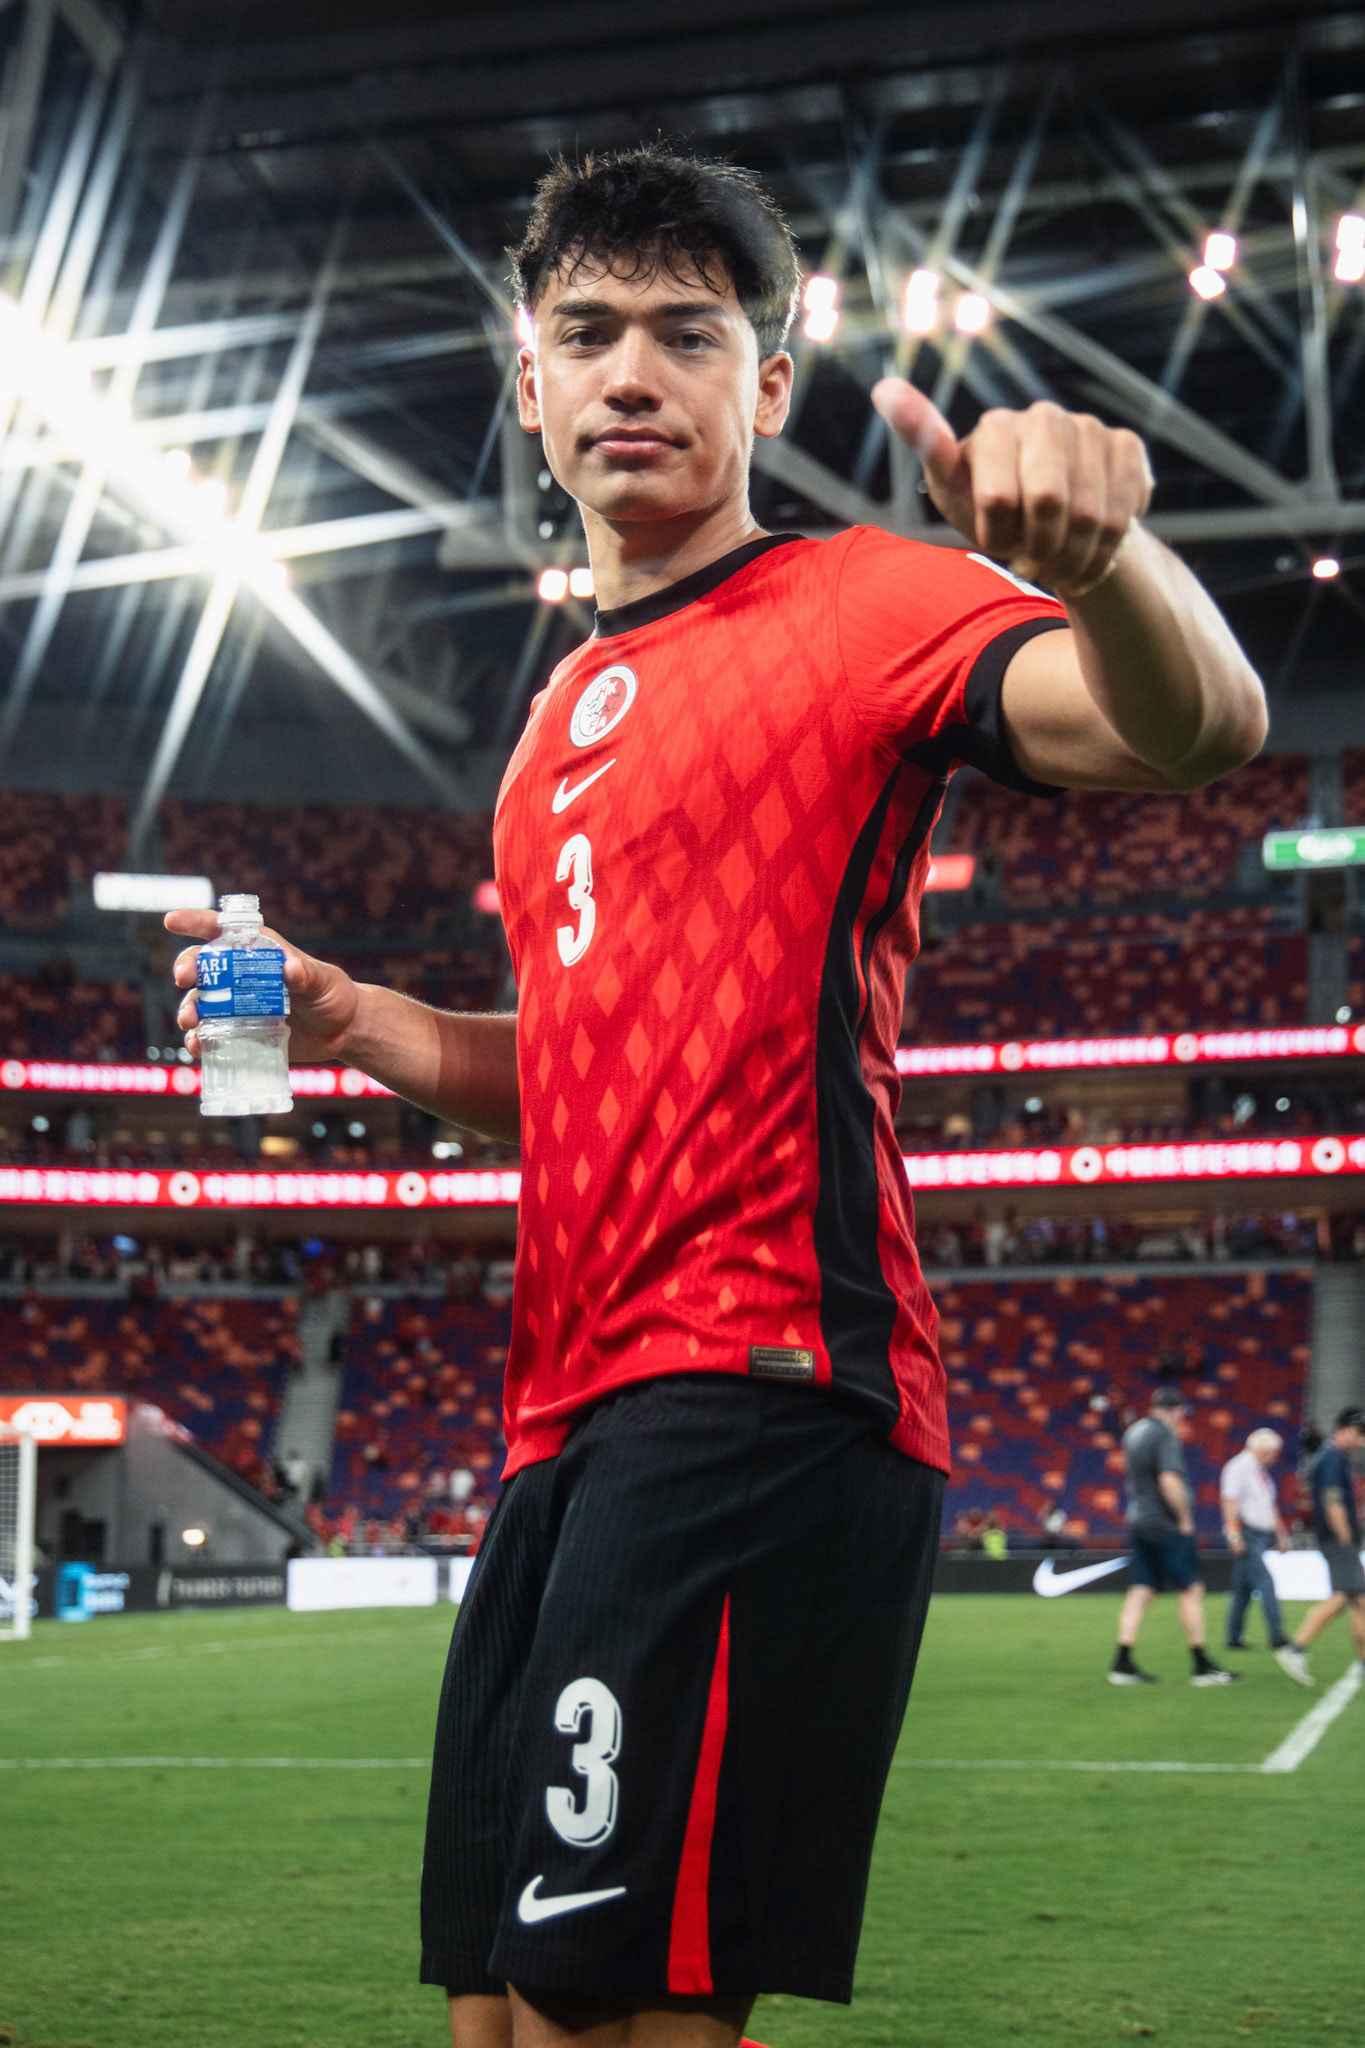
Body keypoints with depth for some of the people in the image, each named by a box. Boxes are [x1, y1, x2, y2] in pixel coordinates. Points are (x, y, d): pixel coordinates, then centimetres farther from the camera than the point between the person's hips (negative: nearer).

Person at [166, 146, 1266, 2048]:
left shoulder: (851, 604, -3)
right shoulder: (571, 705, 22)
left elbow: (1198, 723, -21)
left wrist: (1102, 557, -42)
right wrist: (349, 1018, 14)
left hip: (760, 1382, -9)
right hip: (573, 1411, 9)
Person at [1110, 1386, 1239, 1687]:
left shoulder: (1133, 1433, 14)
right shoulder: (1166, 1435, -13)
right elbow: (1169, 1481, -24)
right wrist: (1185, 1519, -15)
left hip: (1138, 1523, 8)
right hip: (1167, 1525, -8)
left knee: (1140, 1592, 6)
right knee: (1191, 1590, -1)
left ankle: (1122, 1664, -1)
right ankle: (1201, 1667, 1)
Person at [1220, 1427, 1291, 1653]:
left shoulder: (1262, 1472, 20)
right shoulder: (1239, 1467, -8)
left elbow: (1271, 1506, 28)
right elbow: (1229, 1501, -15)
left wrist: (1281, 1534, 25)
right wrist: (1234, 1534, -21)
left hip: (1262, 1535, 9)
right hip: (1247, 1535, -9)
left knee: (1244, 1588, 10)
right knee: (1265, 1583, -16)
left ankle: (1234, 1639, 13)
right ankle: (1277, 1638, -20)